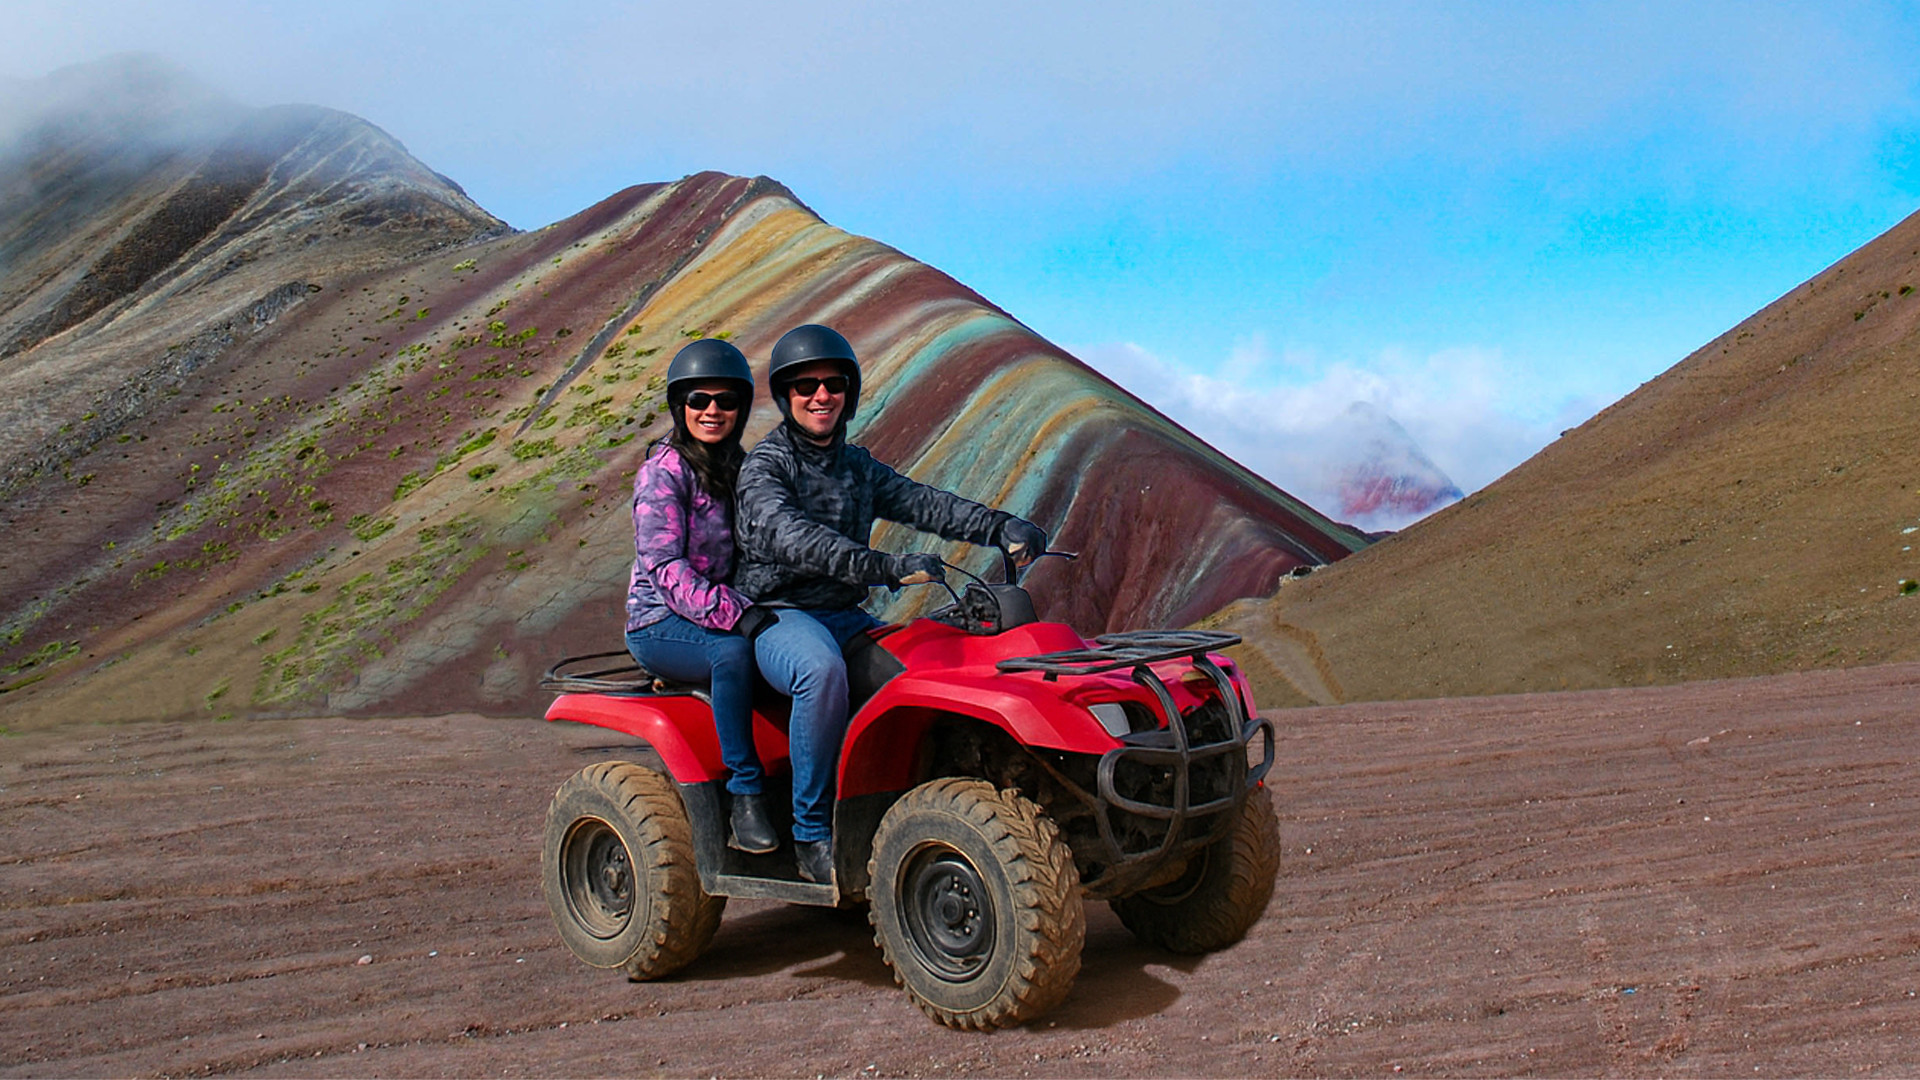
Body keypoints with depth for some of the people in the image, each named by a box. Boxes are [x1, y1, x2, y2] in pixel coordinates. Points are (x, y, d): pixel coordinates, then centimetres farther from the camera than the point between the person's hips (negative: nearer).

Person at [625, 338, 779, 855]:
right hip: (659, 623, -6)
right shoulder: (663, 471, -9)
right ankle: (746, 799, -29)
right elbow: (665, 567, -19)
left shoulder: (737, 467, 13)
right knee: (732, 652, -37)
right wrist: (736, 614, -31)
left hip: (725, 615, 6)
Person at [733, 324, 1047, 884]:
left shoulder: (857, 467, 17)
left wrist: (1000, 527, -12)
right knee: (822, 671, -37)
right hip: (778, 614, -6)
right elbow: (792, 538, -25)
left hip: (846, 615, 6)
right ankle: (812, 837, -26)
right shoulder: (763, 467, -6)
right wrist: (885, 567, -38)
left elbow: (923, 503, 5)